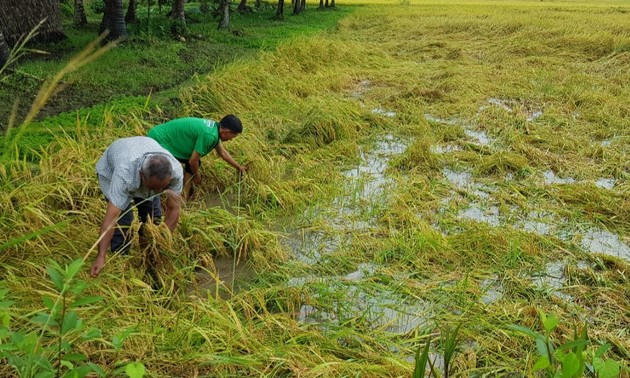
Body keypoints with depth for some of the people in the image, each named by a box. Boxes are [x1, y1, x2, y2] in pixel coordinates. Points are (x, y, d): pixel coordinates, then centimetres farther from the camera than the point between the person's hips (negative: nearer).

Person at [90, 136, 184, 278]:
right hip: (111, 169, -3)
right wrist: (101, 257, -47)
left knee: (153, 216, -2)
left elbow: (173, 210, -27)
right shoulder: (124, 175, -47)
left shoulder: (176, 171, -37)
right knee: (122, 218, -16)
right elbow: (111, 217, -46)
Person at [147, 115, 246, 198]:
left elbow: (222, 152, 19)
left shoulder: (214, 127, 2)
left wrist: (238, 167, 28)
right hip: (158, 142, -10)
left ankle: (184, 198, 18)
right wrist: (196, 175, -1)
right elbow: (193, 161, -20)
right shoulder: (209, 135, -29)